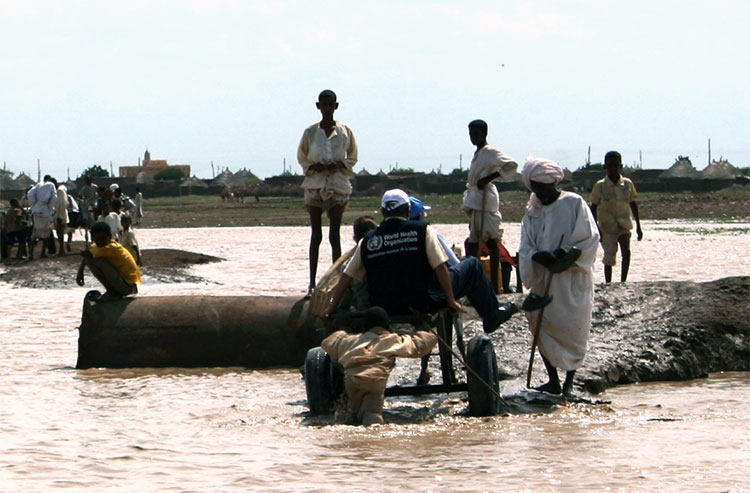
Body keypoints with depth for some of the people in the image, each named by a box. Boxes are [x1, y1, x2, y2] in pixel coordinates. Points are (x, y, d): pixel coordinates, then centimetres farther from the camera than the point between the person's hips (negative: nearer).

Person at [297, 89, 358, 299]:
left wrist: (339, 165, -9)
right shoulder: (310, 132, 2)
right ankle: (312, 283, 2)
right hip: (315, 185, 0)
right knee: (316, 235, 0)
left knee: (335, 235, 0)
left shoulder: (345, 131, 2)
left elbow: (353, 157, 10)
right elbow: (301, 157, 10)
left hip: (338, 185, 0)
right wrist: (313, 167, -10)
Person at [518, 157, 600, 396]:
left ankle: (569, 383, 5)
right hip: (543, 279, 5)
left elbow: (589, 238, -7)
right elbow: (526, 247, 4)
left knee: (572, 330, -3)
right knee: (541, 325, 1)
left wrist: (566, 255, -19)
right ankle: (553, 380, 11)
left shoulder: (574, 204, -3)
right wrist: (539, 257, -18)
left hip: (572, 279, -5)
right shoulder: (533, 211, 11)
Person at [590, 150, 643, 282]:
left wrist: (638, 226, 13)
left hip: (624, 226, 1)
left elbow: (633, 204, 11)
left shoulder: (627, 184, 0)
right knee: (609, 259, 4)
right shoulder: (600, 186, -6)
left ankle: (623, 282, -11)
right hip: (607, 228, -1)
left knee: (626, 252, -19)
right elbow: (593, 207, 0)